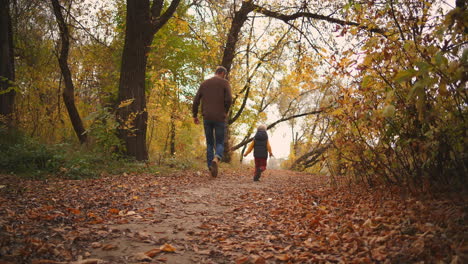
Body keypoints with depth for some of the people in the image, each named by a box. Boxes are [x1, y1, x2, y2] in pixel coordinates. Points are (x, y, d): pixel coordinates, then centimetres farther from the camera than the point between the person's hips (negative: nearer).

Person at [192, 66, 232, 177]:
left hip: (207, 118, 3)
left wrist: (195, 115, 17)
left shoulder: (204, 83, 13)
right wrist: (225, 112, 7)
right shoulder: (225, 83, 2)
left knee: (210, 144, 13)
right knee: (220, 144, 5)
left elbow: (196, 101, 7)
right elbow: (229, 99, -11)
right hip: (220, 118, -3)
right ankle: (215, 160, -25)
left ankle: (211, 168, 6)